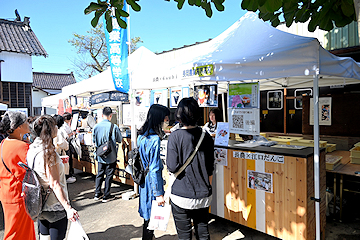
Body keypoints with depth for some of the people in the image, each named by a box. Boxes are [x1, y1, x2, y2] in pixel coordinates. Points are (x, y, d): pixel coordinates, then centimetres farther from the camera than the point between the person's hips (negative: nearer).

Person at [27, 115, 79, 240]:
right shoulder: (49, 153, -23)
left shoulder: (32, 149, 1)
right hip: (54, 206, -8)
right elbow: (54, 184, -23)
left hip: (39, 205, 8)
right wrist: (68, 208, -22)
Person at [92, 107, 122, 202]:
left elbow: (94, 140, 8)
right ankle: (106, 196, 16)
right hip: (111, 156, -4)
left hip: (100, 156, 4)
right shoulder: (114, 127, -16)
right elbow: (120, 140, -3)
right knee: (109, 175, 7)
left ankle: (97, 194, 26)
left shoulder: (96, 126, -5)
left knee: (99, 174, 17)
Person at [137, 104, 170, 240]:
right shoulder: (155, 139, -23)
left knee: (148, 216, 21)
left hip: (143, 180, 9)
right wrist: (158, 194, -18)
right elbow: (154, 169, -22)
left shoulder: (142, 136, 4)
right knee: (151, 217, 7)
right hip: (152, 182, -9)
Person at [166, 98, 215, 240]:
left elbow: (172, 167, -17)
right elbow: (210, 168, 7)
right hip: (203, 194, 4)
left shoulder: (175, 136, -14)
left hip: (182, 195, -4)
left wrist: (168, 168, 6)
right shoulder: (206, 137, 0)